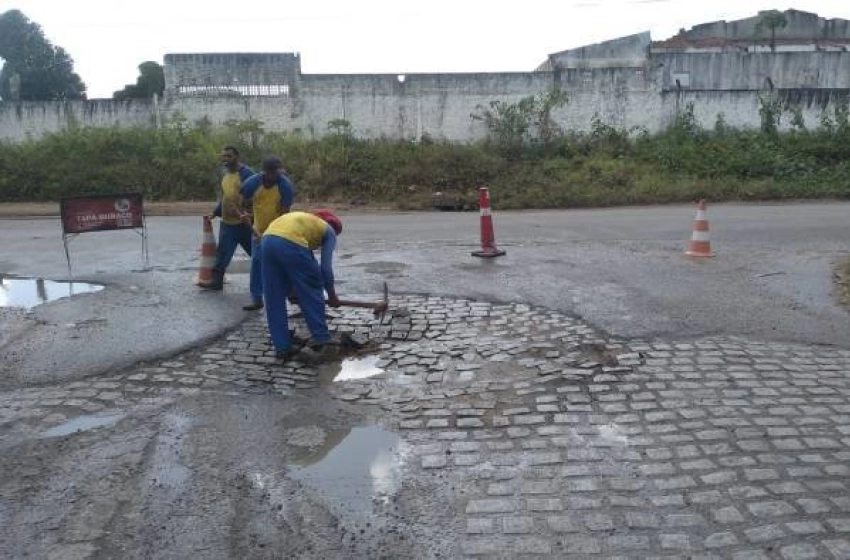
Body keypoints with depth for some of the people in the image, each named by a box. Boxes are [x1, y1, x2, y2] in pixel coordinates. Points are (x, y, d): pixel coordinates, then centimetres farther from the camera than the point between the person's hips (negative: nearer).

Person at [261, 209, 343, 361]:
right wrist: (332, 295, 23)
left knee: (274, 300, 14)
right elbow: (326, 267, 12)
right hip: (291, 244, -6)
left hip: (267, 241, 6)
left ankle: (283, 348, 19)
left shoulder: (304, 218, 39)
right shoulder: (329, 231, 22)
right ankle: (320, 342, 16)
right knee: (312, 294, 12)